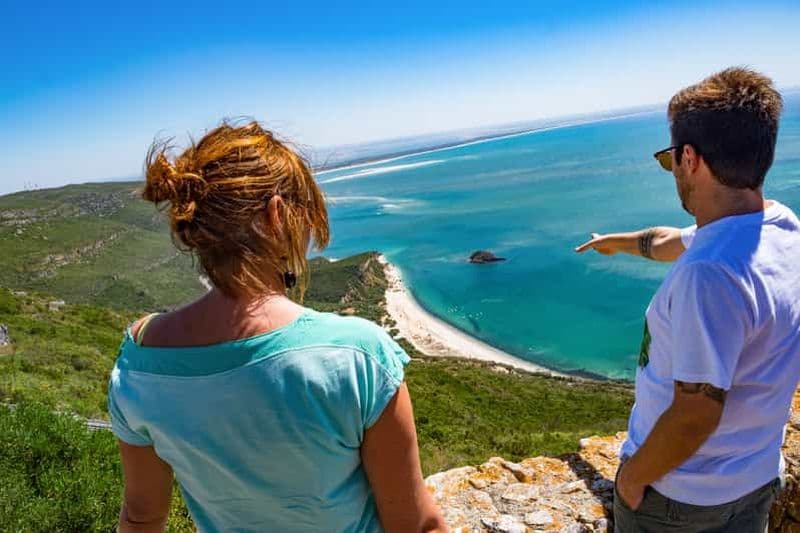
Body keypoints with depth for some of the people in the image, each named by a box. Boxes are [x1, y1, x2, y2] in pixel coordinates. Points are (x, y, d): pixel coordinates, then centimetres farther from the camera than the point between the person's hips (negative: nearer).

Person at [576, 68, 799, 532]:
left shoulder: (709, 274, -35)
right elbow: (671, 242, 13)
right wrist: (617, 241, 30)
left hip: (678, 494, -7)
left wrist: (634, 475, -13)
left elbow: (695, 414, -30)